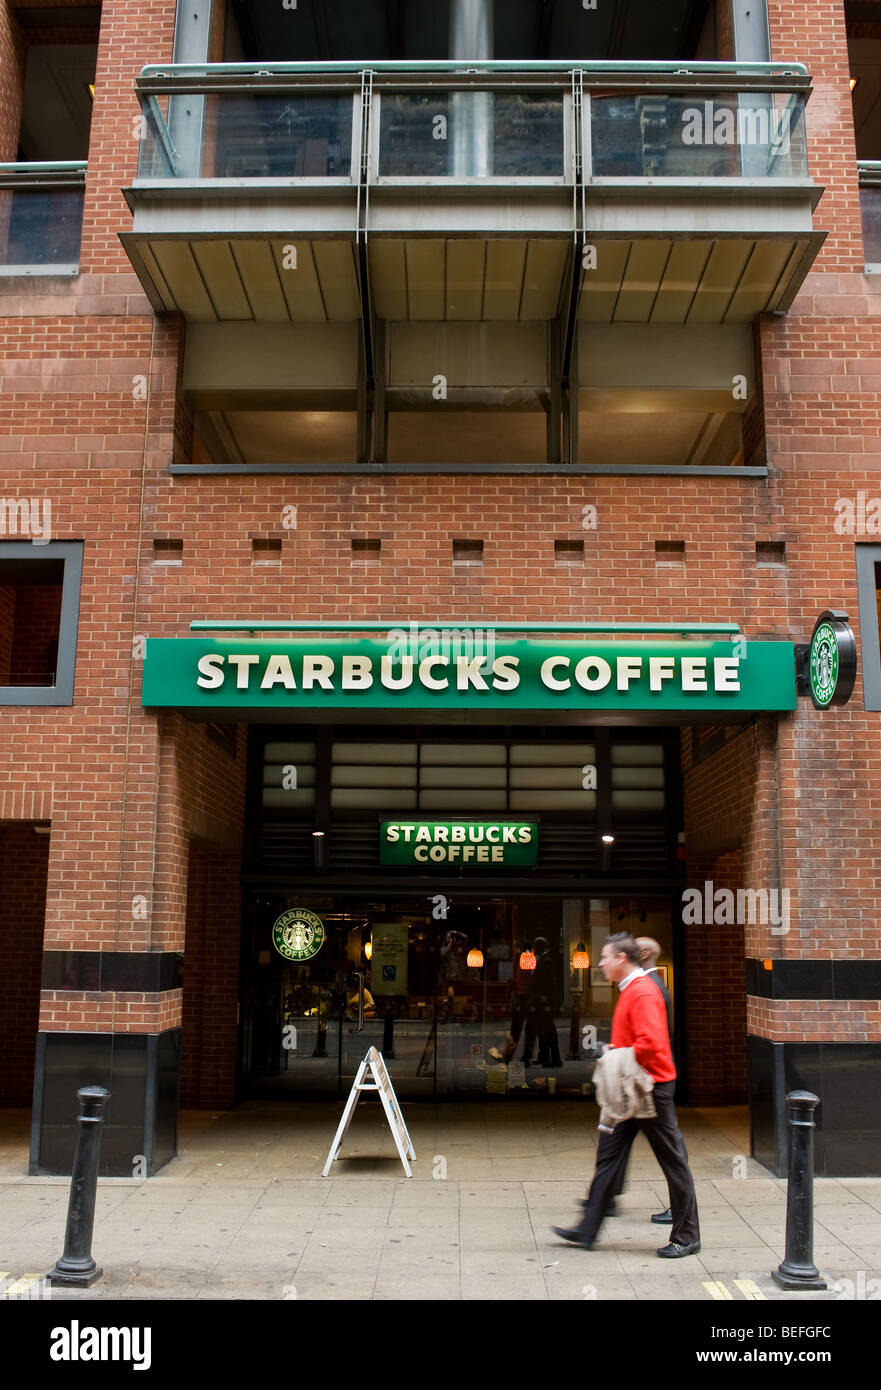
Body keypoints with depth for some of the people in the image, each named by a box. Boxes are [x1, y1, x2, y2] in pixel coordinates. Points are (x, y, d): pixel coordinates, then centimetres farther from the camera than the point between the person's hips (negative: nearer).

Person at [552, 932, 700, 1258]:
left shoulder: (643, 993, -19)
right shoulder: (629, 991, 13)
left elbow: (650, 1042, -28)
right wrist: (613, 1049, 8)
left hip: (652, 1087, -10)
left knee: (673, 1160, 2)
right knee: (609, 1155, 11)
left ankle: (687, 1237, 13)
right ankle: (588, 1229, 17)